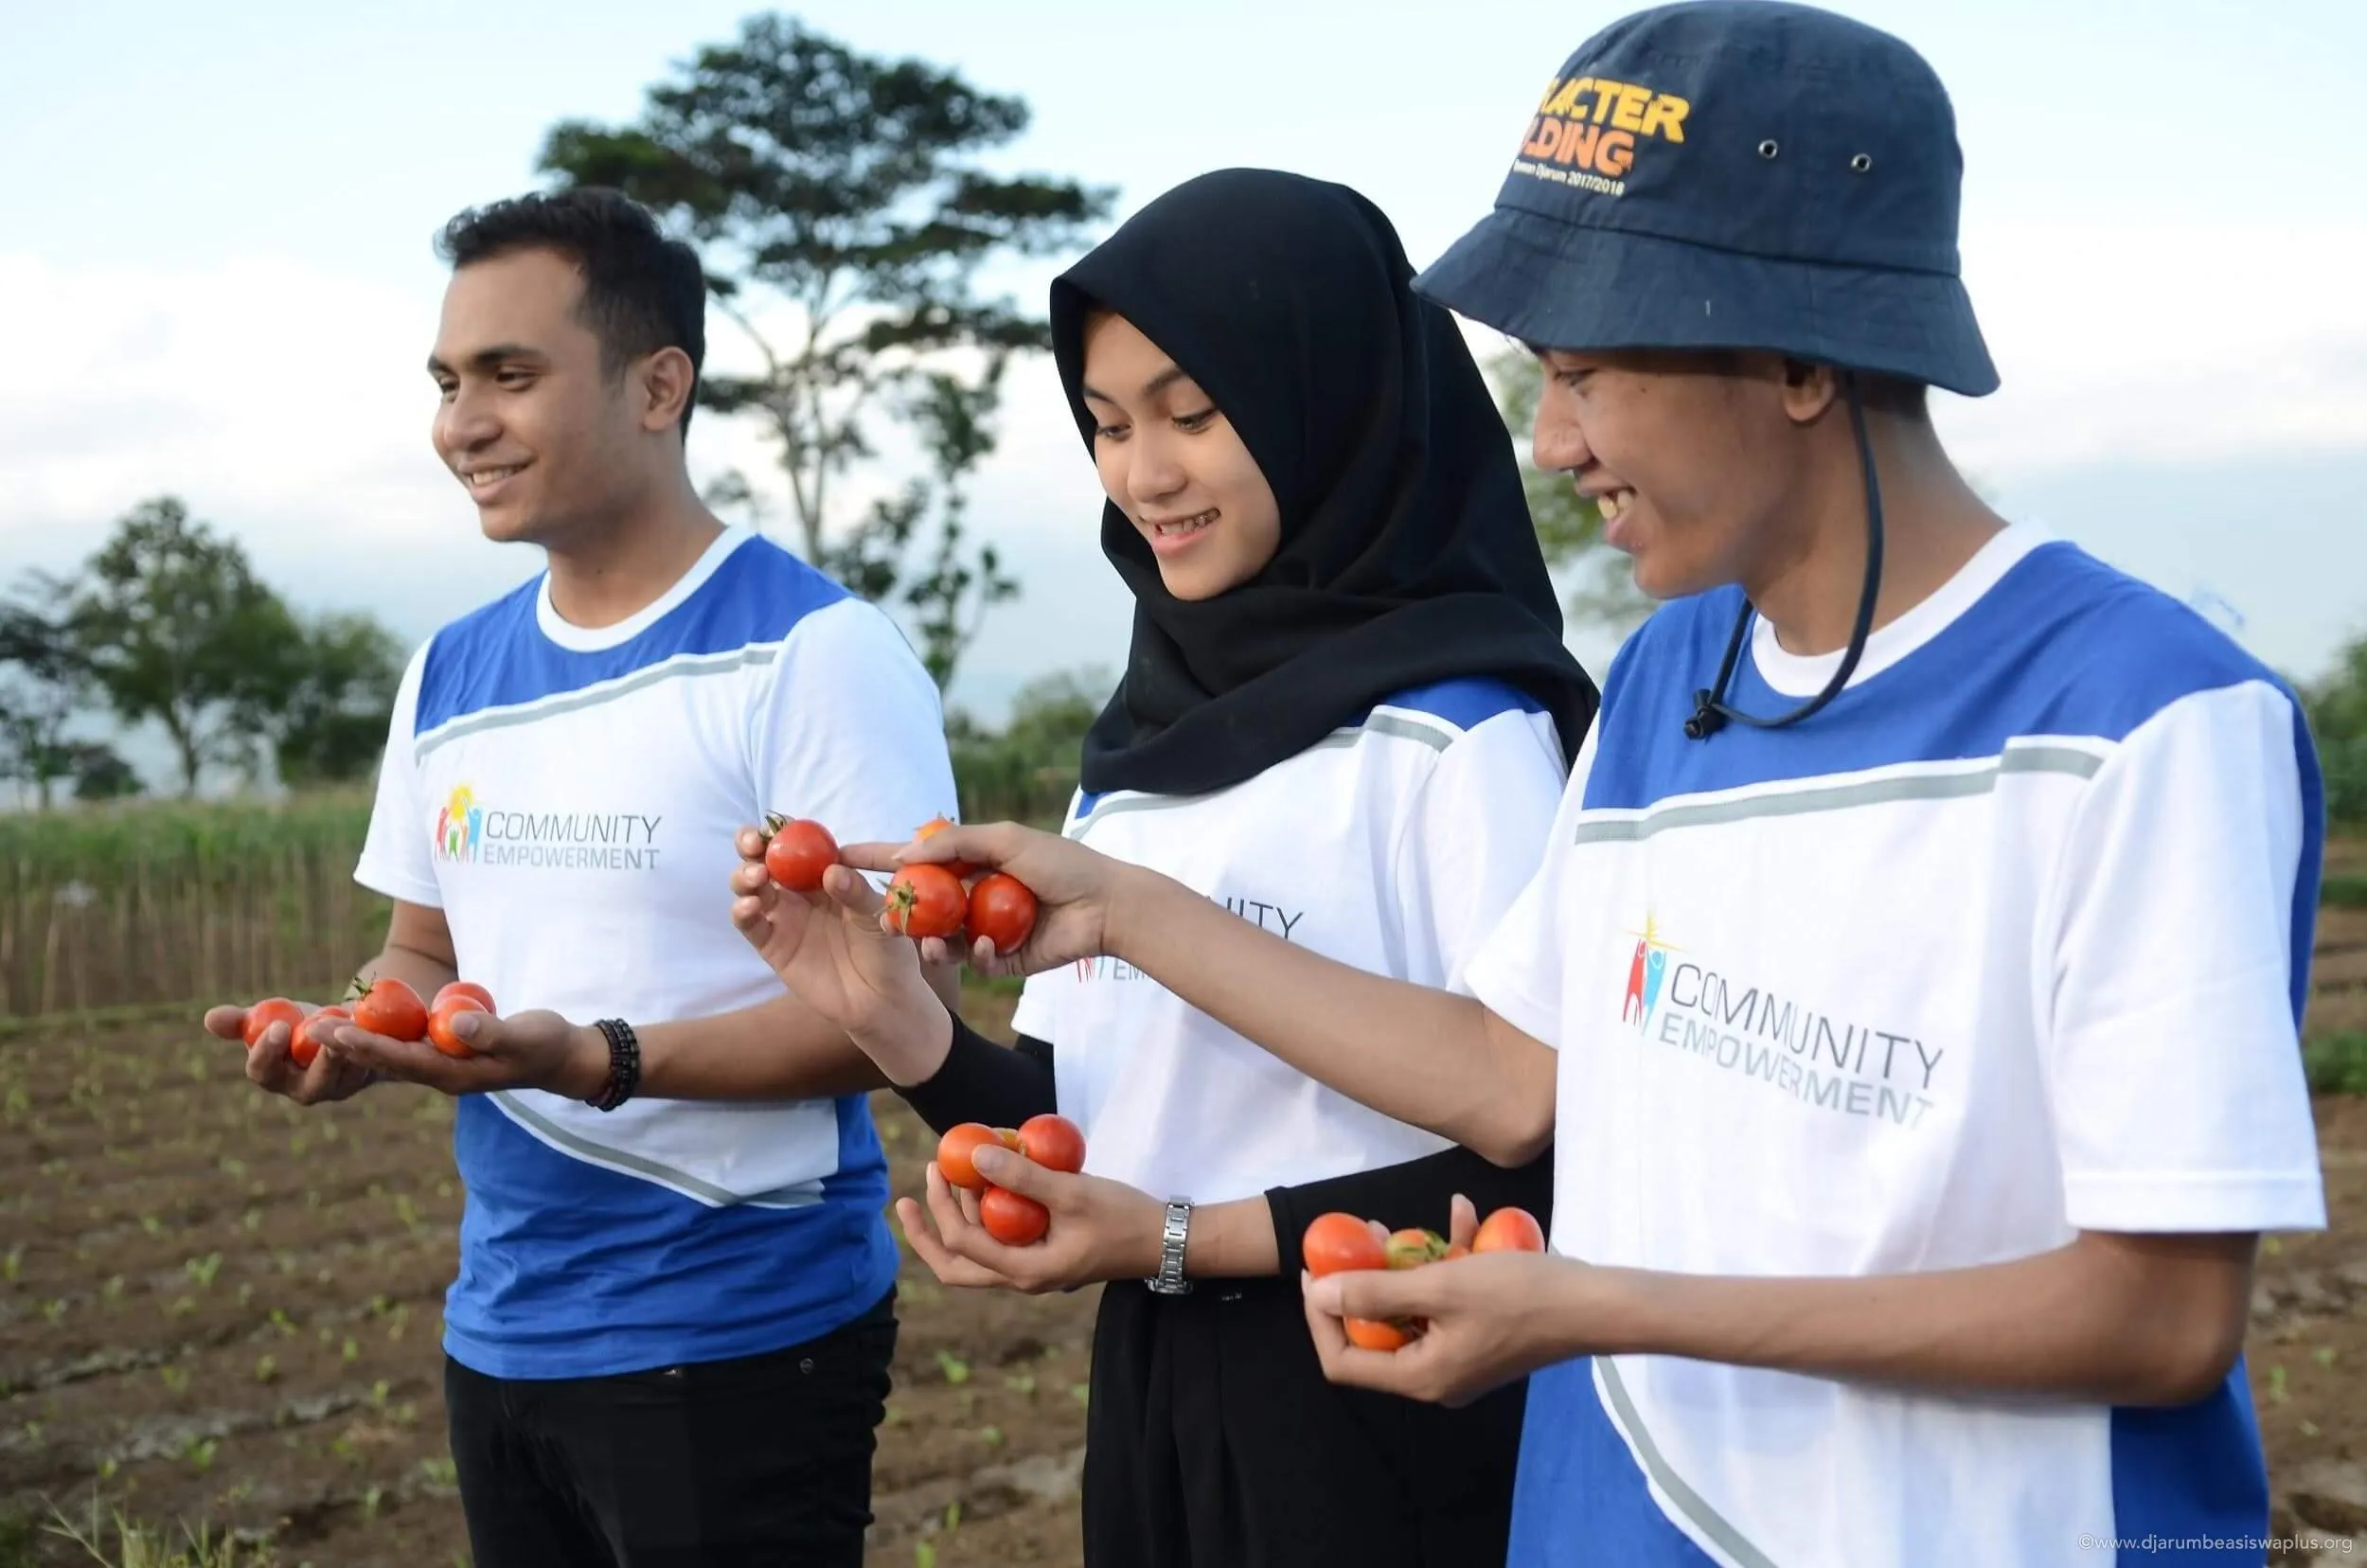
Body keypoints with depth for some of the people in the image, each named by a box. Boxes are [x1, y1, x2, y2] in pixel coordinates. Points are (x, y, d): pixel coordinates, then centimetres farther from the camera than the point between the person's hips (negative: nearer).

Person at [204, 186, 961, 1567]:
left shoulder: (814, 650, -14)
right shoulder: (450, 673, 8)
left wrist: (605, 1062, -26)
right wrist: (360, 1036, -6)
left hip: (739, 1340, -6)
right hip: (497, 1336, 7)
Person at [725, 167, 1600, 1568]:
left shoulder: (1463, 728, -14)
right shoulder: (1144, 736, 6)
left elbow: (1547, 1161, -16)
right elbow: (1090, 1109, 9)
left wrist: (1182, 1239, -19)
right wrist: (900, 1023, -8)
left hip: (1385, 1427, -6)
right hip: (1151, 1405, 6)